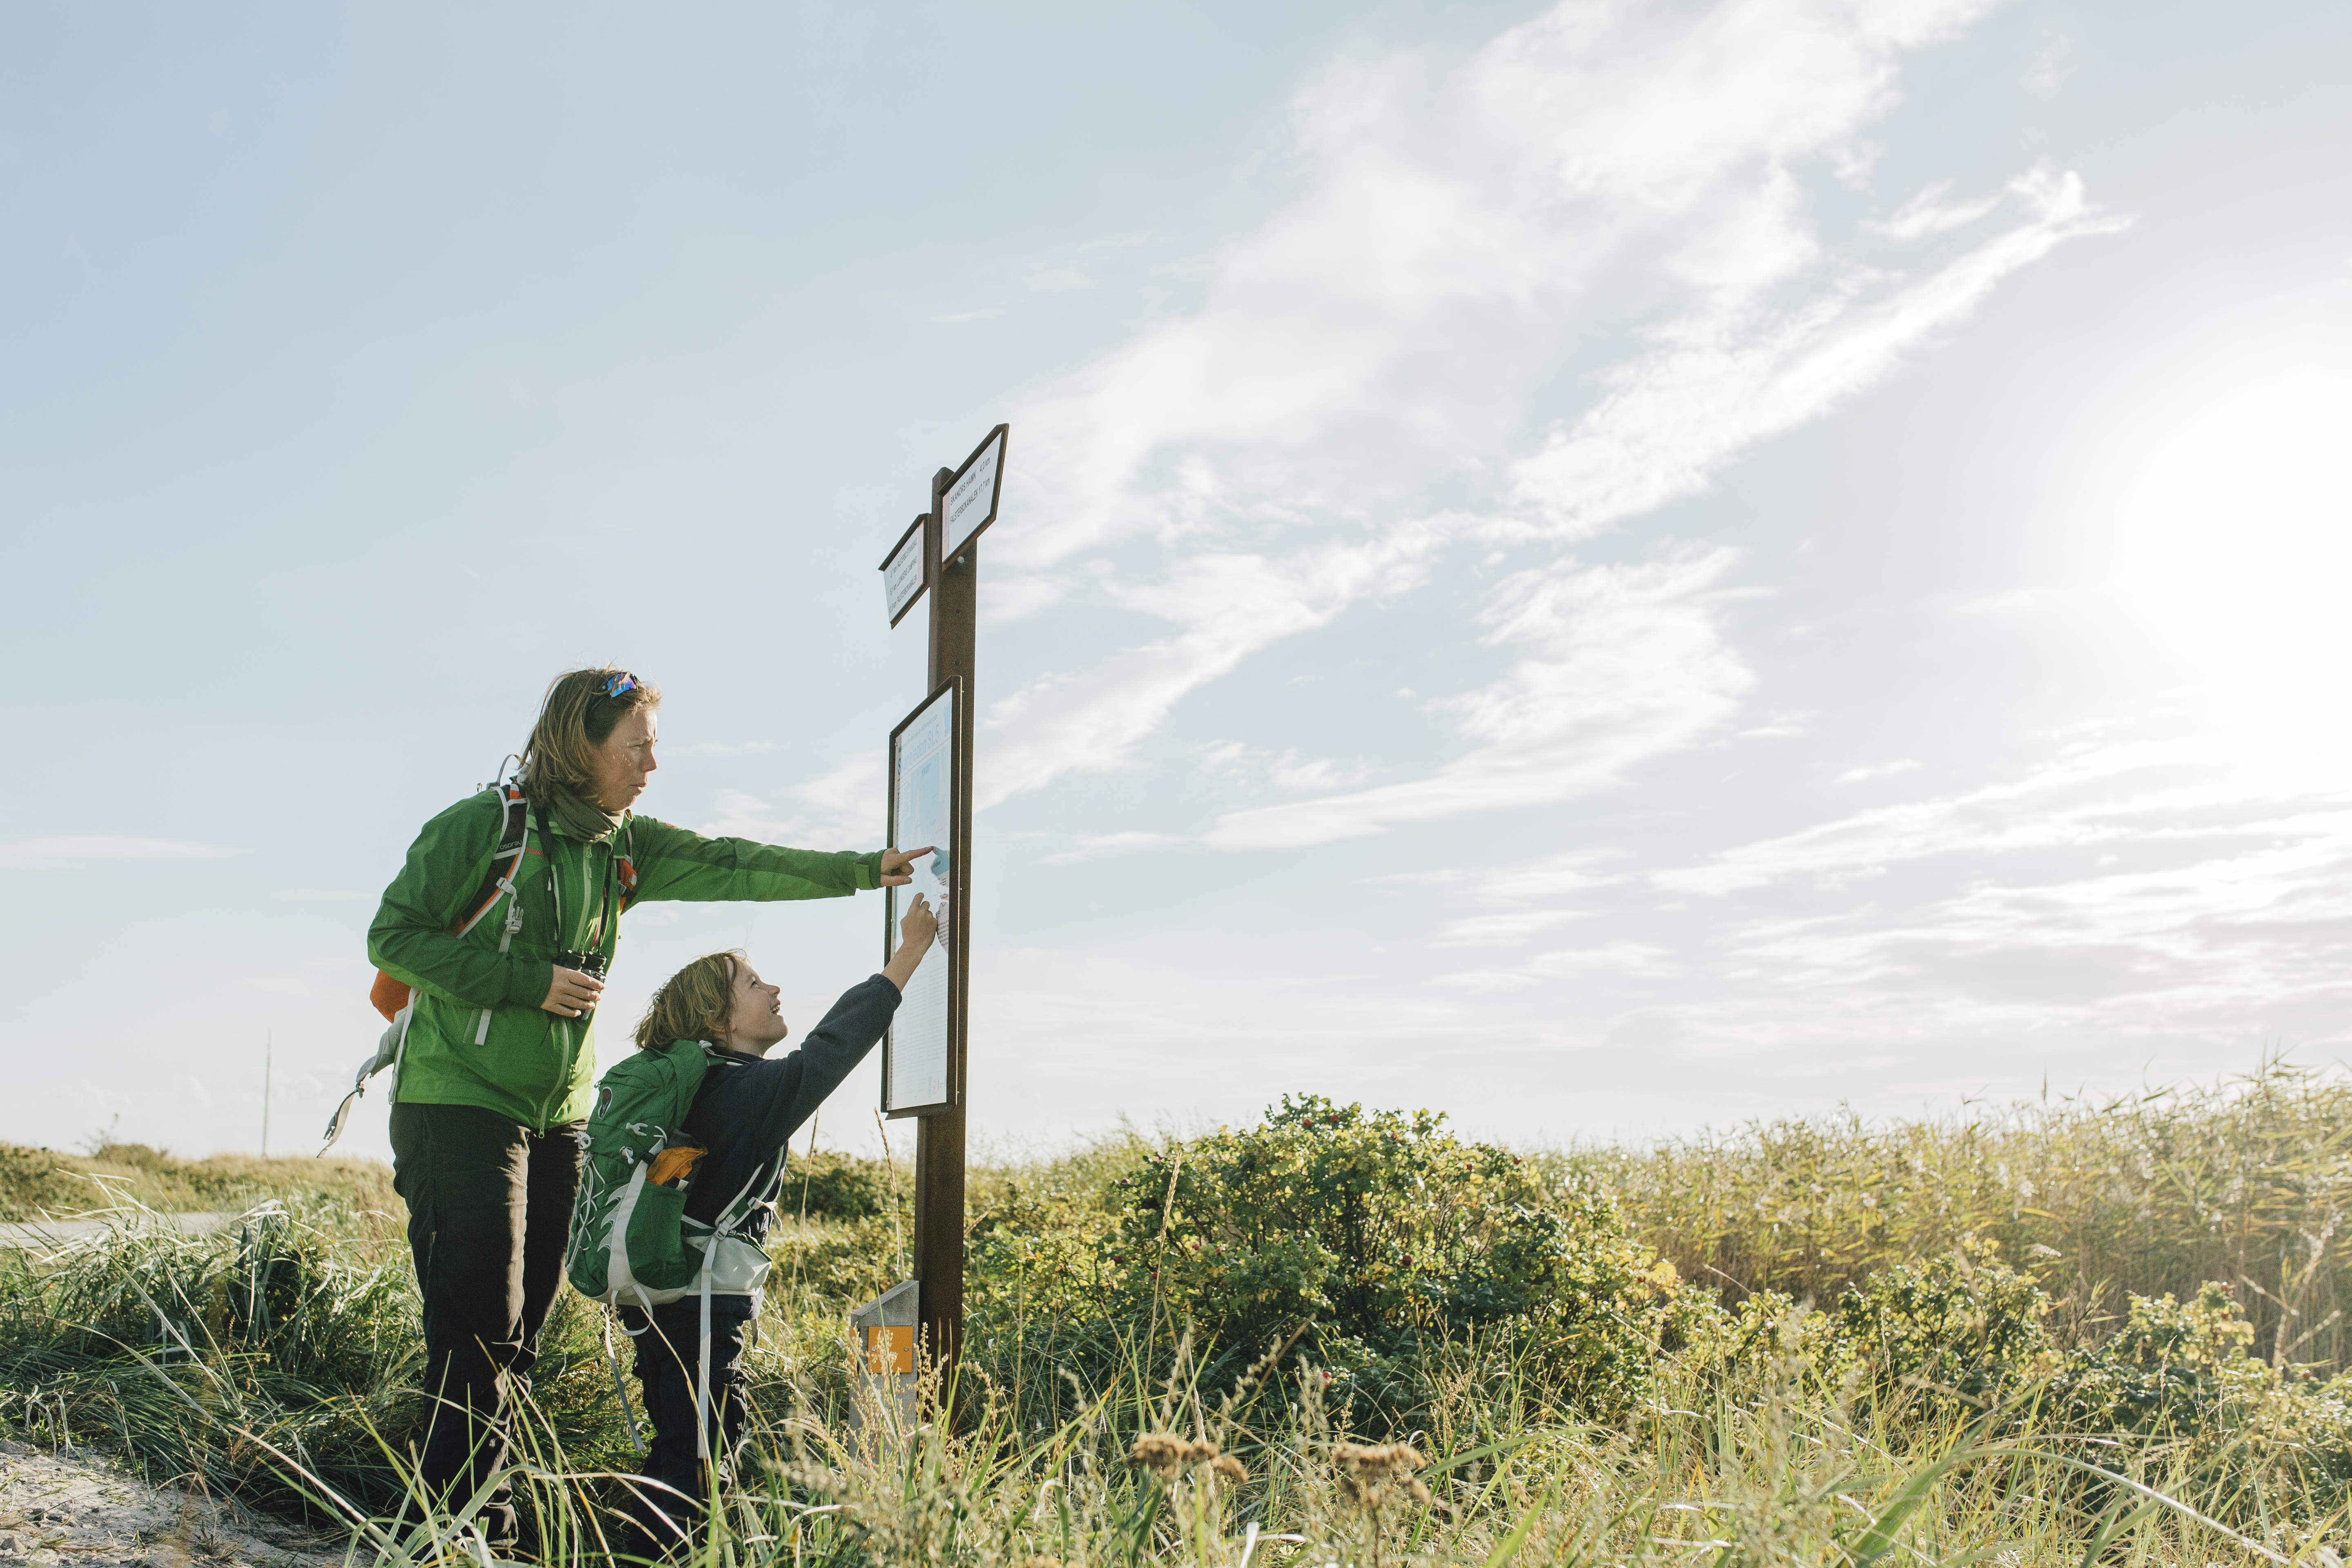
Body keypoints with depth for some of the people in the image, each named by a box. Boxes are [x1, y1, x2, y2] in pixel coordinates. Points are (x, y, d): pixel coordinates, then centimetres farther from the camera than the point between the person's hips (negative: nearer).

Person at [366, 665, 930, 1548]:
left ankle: (486, 1535, 14)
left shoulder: (621, 846, 10)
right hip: (462, 1105, -7)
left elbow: (729, 867, 7)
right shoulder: (485, 825, -9)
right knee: (479, 1329, -10)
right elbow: (393, 935, -10)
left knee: (522, 1331, 7)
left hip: (558, 1117, 7)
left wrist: (864, 871, 3)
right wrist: (532, 983, -15)